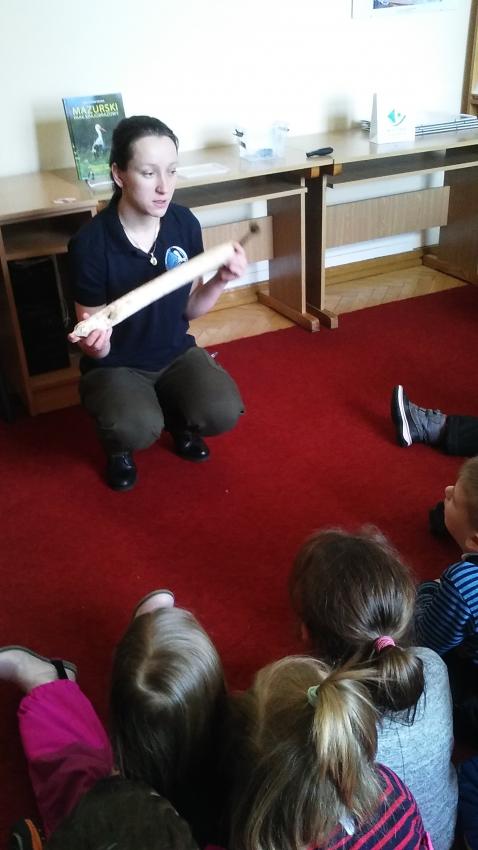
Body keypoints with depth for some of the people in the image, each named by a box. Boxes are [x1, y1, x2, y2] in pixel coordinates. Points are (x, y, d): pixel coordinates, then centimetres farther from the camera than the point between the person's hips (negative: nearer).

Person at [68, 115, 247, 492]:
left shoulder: (185, 223, -10)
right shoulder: (90, 243, -22)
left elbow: (190, 308, 2)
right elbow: (98, 350, -16)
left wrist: (221, 280, -17)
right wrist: (94, 343, -40)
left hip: (176, 352, 4)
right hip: (115, 363, -3)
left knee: (223, 413, -23)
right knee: (138, 429, -32)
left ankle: (177, 420, 14)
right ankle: (119, 445, 7)